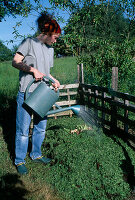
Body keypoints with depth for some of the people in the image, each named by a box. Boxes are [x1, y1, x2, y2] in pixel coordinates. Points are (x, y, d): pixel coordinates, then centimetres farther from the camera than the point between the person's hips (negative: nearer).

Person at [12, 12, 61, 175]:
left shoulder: (50, 49, 18)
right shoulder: (29, 42, -2)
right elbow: (15, 62, -9)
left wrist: (54, 80, 3)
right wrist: (33, 70, -17)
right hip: (26, 93, -7)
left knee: (41, 127, 13)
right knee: (23, 129, 0)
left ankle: (36, 154, 32)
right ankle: (19, 160, 16)